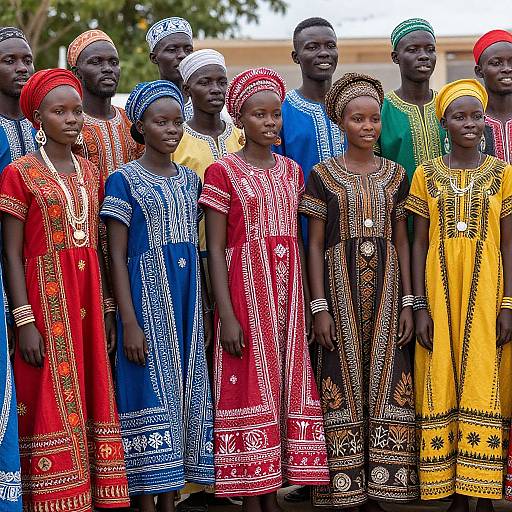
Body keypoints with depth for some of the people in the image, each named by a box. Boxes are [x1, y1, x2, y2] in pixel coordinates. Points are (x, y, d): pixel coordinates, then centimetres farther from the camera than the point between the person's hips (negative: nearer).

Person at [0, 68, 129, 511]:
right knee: (52, 403, -3)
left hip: (88, 301, 5)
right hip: (46, 301, -5)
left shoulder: (91, 173, 11)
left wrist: (107, 309, 10)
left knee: (92, 399, 7)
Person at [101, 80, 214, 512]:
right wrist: (129, 322, -14)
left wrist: (205, 309, 11)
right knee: (152, 396, -5)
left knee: (184, 394, 6)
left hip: (187, 301, 6)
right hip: (147, 300, -5)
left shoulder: (190, 180, 12)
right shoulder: (124, 180, -4)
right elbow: (117, 257, -7)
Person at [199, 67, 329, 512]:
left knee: (286, 386, 4)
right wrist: (227, 315, -13)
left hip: (287, 294, 5)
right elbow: (216, 249, -6)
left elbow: (299, 240, 14)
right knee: (250, 389, -3)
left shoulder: (291, 171, 12)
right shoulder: (223, 171, -3)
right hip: (246, 291, -5)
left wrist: (309, 303, 7)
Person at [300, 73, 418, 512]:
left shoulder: (395, 175, 9)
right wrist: (320, 306, -7)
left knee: (384, 382, 1)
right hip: (341, 284, -2)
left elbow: (402, 241, 10)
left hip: (385, 287, 2)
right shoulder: (323, 175, 2)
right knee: (345, 382, -2)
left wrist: (408, 301, 3)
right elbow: (315, 244, 0)